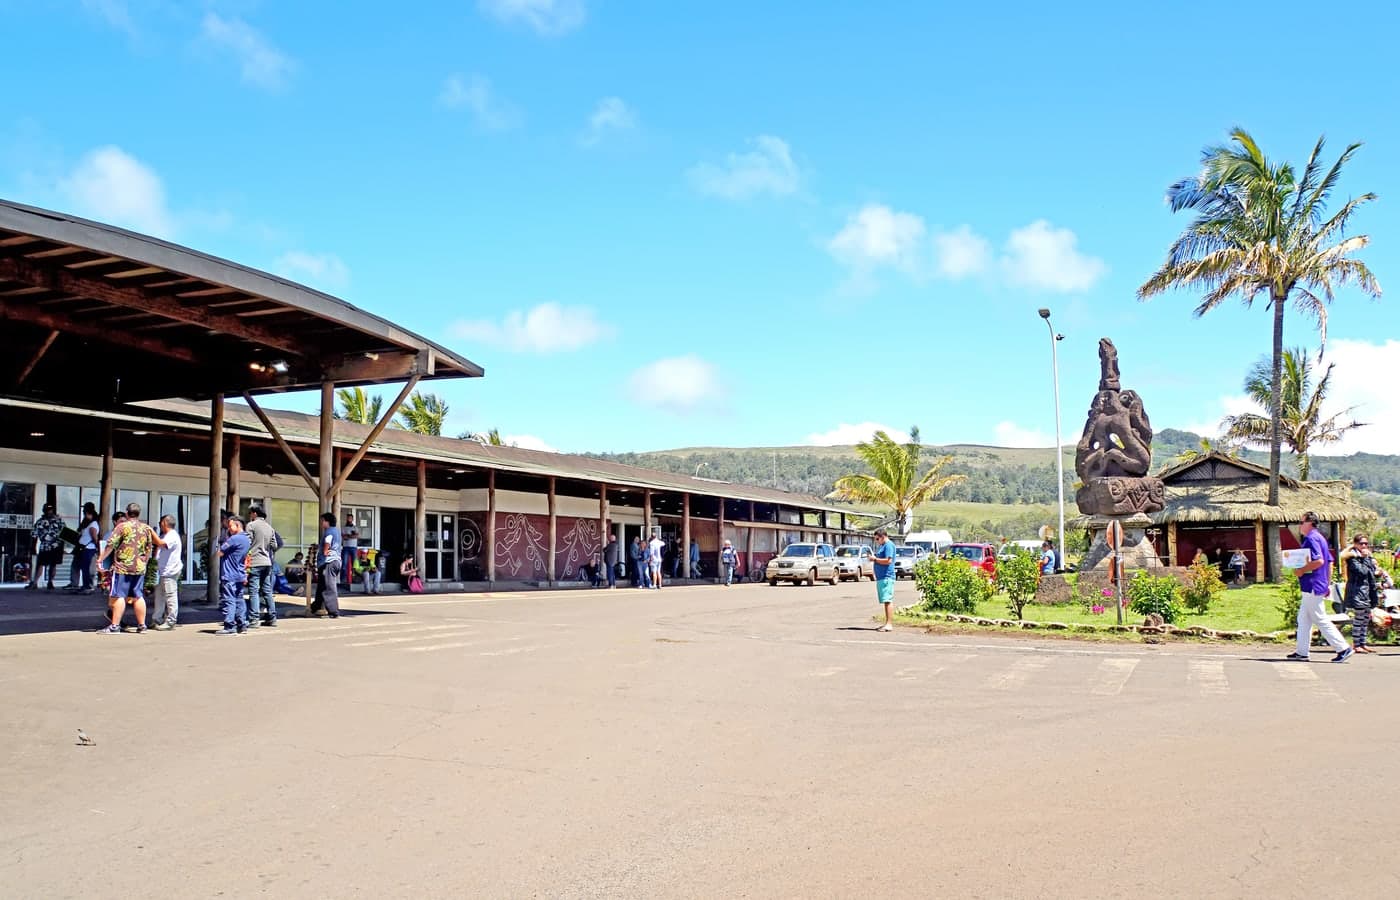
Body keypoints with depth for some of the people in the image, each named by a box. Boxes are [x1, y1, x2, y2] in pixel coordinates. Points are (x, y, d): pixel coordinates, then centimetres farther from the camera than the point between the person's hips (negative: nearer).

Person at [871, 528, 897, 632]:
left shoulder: (889, 545, -9)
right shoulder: (882, 546, 22)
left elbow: (888, 560, -20)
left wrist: (875, 559, -11)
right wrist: (874, 559, 12)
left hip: (886, 577, -10)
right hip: (881, 577, 10)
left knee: (888, 601, -12)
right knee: (885, 601, 11)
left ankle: (889, 624, -15)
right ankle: (887, 623, 15)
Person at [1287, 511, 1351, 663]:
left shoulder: (1311, 538, -15)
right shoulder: (1320, 537, 16)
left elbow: (1318, 561, -26)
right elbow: (1330, 562, 19)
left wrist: (1302, 570, -15)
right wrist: (1328, 584, 21)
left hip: (1312, 587, -11)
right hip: (1314, 587, 11)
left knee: (1321, 620, -5)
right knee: (1303, 619, 13)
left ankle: (1343, 649, -3)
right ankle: (1302, 652, 15)